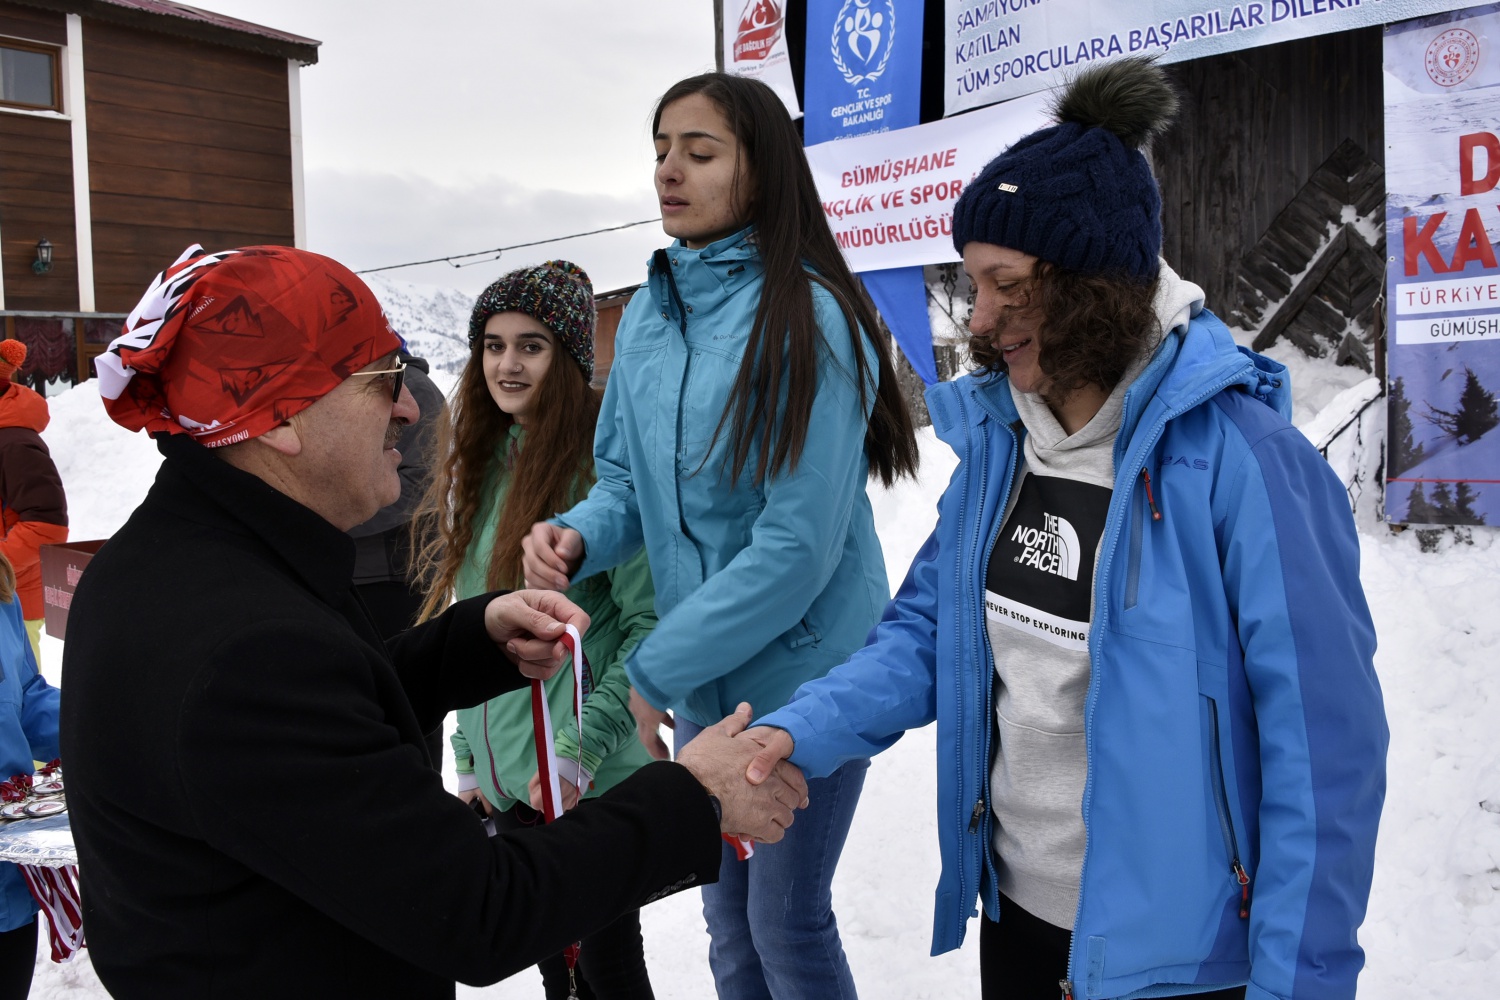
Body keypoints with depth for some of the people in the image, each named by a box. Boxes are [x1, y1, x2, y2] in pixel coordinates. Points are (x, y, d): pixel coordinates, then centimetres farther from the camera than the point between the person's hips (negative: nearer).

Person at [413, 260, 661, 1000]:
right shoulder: (478, 460, 8)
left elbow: (650, 625, -16)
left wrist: (580, 750, -20)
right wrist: (469, 754, 13)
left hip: (590, 777, -6)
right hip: (501, 774, 7)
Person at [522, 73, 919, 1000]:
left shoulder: (808, 317, -19)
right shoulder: (647, 316, 2)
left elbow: (801, 542, -23)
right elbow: (628, 478, 10)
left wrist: (654, 668, -17)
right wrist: (577, 537, -12)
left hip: (805, 672, -6)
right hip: (705, 678, 6)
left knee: (788, 923, 10)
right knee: (729, 922, 21)